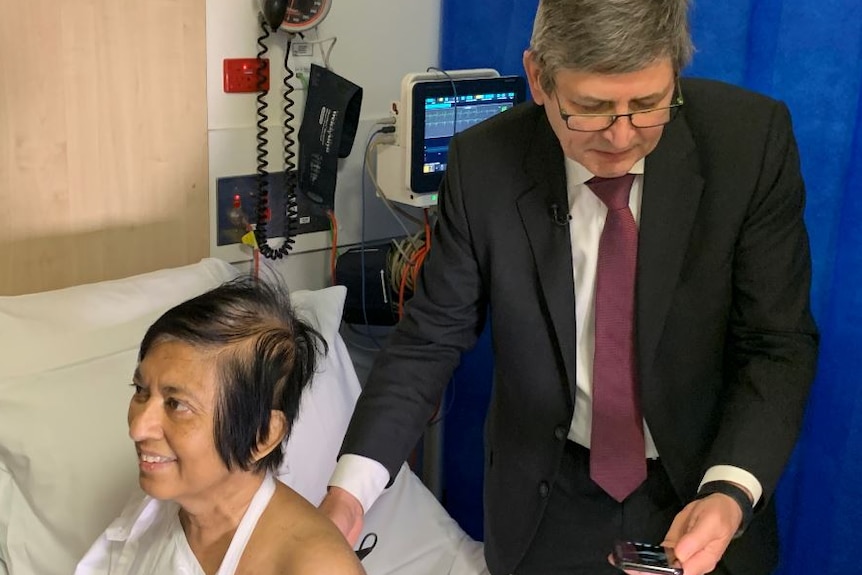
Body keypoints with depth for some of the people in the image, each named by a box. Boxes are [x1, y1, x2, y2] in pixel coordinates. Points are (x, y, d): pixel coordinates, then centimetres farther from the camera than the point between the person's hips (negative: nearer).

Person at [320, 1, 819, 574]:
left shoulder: (753, 139, -19)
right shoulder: (484, 162, -17)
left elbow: (779, 343, -15)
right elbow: (433, 334, -11)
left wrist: (731, 495, -30)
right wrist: (351, 487, -23)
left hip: (706, 489, 0)